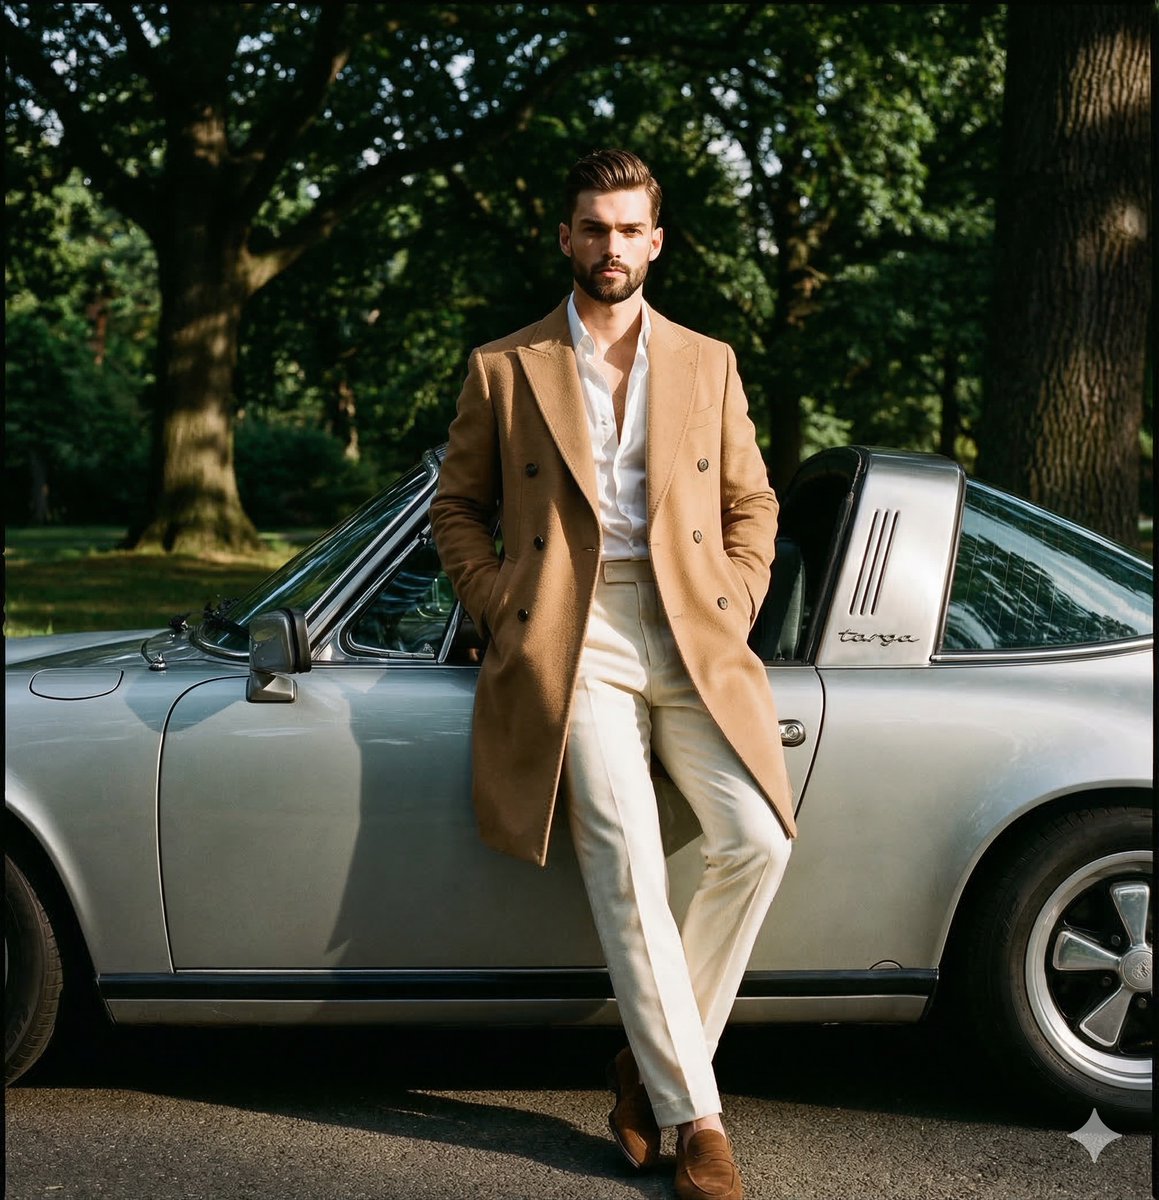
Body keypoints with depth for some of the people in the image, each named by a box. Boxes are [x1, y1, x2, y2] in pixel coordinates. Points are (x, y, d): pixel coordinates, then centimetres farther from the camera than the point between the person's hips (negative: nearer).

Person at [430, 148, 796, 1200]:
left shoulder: (708, 363, 16)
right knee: (627, 866, -16)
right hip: (572, 648, -2)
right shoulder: (504, 370, 11)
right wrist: (501, 612, 1)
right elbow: (459, 506, 15)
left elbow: (753, 502, 19)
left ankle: (652, 1060, 3)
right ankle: (693, 1113, -5)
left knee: (757, 841, -16)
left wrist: (733, 613, 4)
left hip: (689, 641, 2)